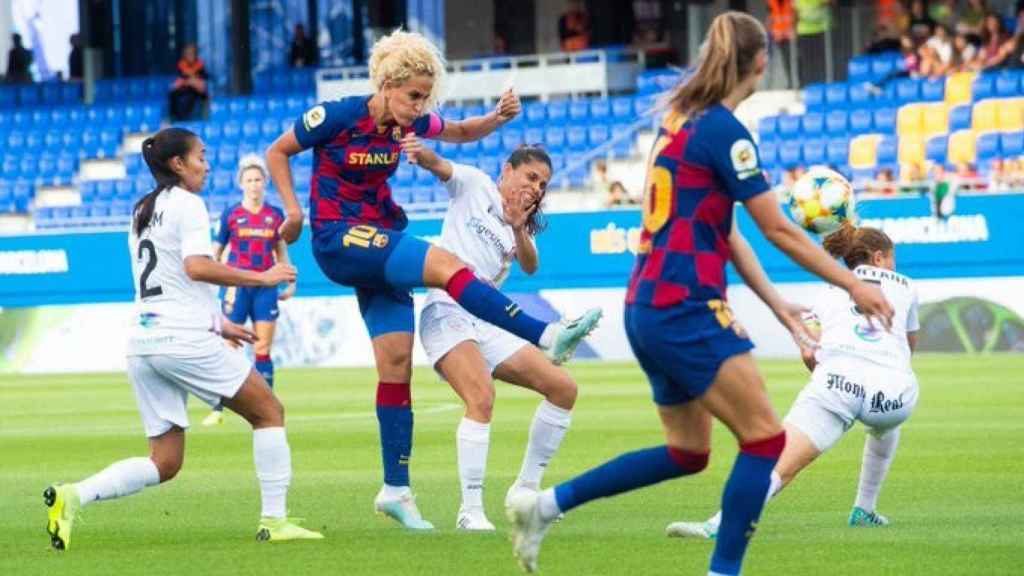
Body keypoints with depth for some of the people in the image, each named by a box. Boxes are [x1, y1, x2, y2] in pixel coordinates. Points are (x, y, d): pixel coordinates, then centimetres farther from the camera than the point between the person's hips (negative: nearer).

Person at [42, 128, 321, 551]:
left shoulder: (142, 211, 22)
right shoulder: (187, 204, -4)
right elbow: (196, 267, -19)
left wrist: (216, 324, 29)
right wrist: (261, 278, -14)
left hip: (142, 340, 8)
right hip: (183, 339, -8)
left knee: (164, 463, 8)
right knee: (268, 412, 6)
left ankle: (72, 496, -10)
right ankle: (274, 520, -1)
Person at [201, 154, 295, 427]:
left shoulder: (275, 215, 7)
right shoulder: (231, 215, 1)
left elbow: (281, 251, 17)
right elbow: (215, 253, 7)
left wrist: (290, 282, 11)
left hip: (265, 288, 2)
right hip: (237, 287, -2)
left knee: (262, 351, 1)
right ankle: (218, 409, 2)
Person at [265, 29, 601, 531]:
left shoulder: (408, 123, 2)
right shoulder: (337, 117, -14)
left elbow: (462, 132, 18)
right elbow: (277, 153, -1)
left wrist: (497, 117, -2)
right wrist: (293, 209, -11)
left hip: (380, 240, 7)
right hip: (338, 241, -7)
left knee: (397, 362, 1)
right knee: (446, 265, -26)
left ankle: (395, 490, 6)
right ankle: (547, 337, -29)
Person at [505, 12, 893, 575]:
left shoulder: (682, 120, 14)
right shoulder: (723, 130, -13)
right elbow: (778, 229, -11)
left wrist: (776, 304, 19)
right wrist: (853, 285, -3)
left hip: (648, 309, 9)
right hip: (685, 310, -9)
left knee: (687, 453, 18)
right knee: (765, 439, -4)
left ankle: (544, 505, 17)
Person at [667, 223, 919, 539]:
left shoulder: (830, 291, 26)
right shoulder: (904, 286, 28)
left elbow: (808, 352, 15)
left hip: (838, 379, -2)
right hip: (895, 392, 2)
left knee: (778, 463, -14)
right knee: (884, 426, 40)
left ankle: (719, 525, -35)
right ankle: (864, 510, 38)